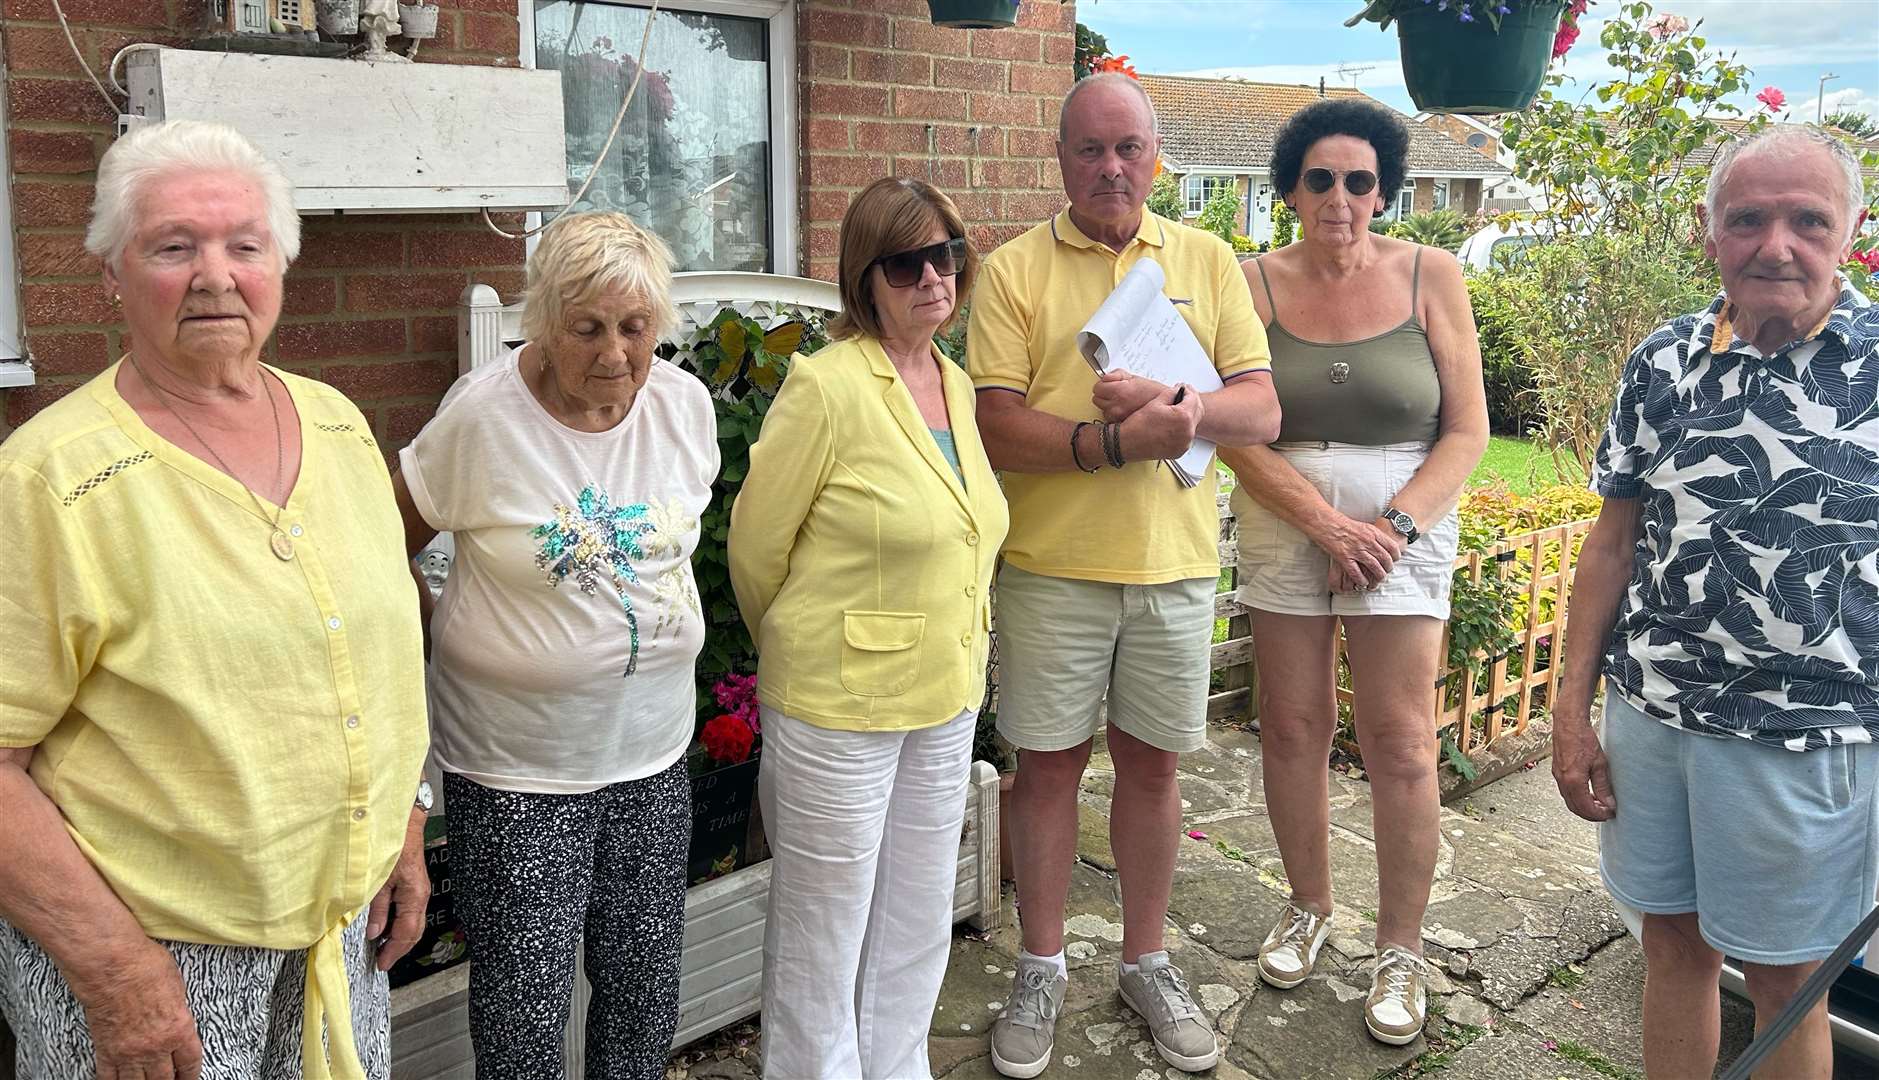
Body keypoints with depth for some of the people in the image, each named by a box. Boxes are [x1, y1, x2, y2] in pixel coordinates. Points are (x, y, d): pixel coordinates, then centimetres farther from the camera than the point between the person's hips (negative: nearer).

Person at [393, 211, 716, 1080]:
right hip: (516, 765, -4)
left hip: (653, 750, 4)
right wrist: (431, 645, 0)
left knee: (645, 981, 16)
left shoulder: (685, 402, -3)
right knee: (525, 1006, 5)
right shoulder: (482, 414, -16)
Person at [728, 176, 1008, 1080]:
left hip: (947, 700, 7)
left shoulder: (957, 387, 6)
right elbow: (756, 545, -8)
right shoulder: (827, 386, -16)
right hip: (838, 705, -7)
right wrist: (801, 662, 6)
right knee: (823, 938, 10)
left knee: (918, 929, 20)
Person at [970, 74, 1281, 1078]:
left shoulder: (1207, 260, 7)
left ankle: (1146, 961, 32)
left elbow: (1261, 411, 1)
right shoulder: (1015, 271, -1)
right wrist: (1117, 441, -24)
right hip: (1050, 564, -2)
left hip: (1173, 562, 2)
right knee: (1048, 764, 8)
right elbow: (996, 426, -10)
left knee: (1150, 765, 13)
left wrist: (1173, 402, -19)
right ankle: (1040, 969, 27)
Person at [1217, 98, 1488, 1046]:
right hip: (1283, 531, 1)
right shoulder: (1254, 283, 1)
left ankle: (1401, 951, 15)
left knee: (1401, 747, -1)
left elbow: (1467, 431, 0)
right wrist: (1327, 525, -14)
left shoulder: (1430, 276, 1)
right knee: (1292, 730, 8)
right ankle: (1307, 907, 30)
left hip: (1403, 531, -1)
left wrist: (1392, 526, -12)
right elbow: (1237, 435, -5)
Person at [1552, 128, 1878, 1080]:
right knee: (1672, 944, 17)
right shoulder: (1663, 362, 3)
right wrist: (1571, 710, 4)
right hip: (1647, 715, 3)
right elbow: (1614, 540, 6)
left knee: (1783, 980, 12)